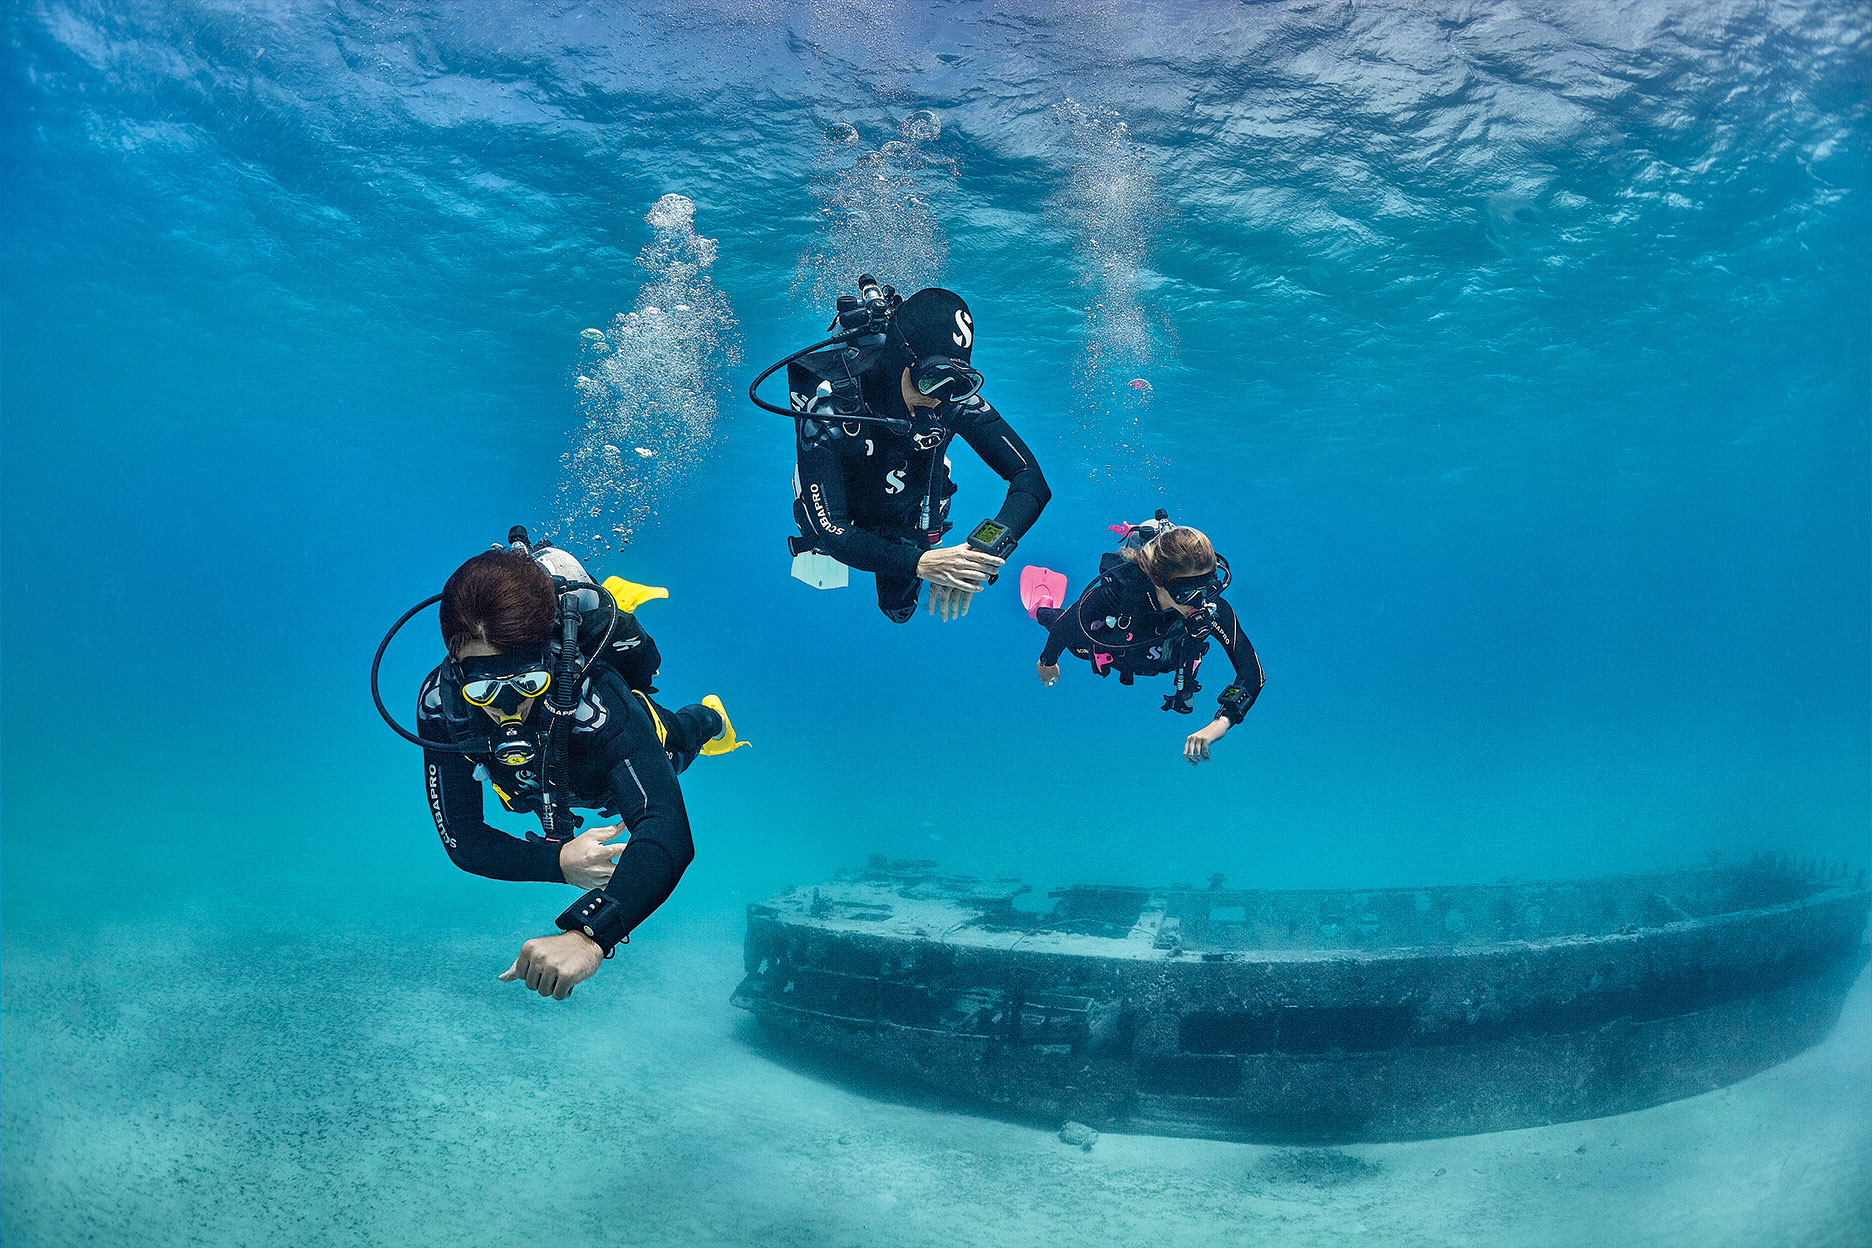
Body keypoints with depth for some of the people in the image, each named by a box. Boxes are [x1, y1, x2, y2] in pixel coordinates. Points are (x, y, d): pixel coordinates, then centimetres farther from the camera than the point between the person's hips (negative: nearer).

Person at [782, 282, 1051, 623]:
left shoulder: (955, 397, -34)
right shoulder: (830, 402, -42)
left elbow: (1031, 479, -35)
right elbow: (829, 529, -45)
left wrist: (987, 546, -55)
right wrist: (919, 562, -59)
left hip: (909, 527, 3)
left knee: (899, 610, 25)